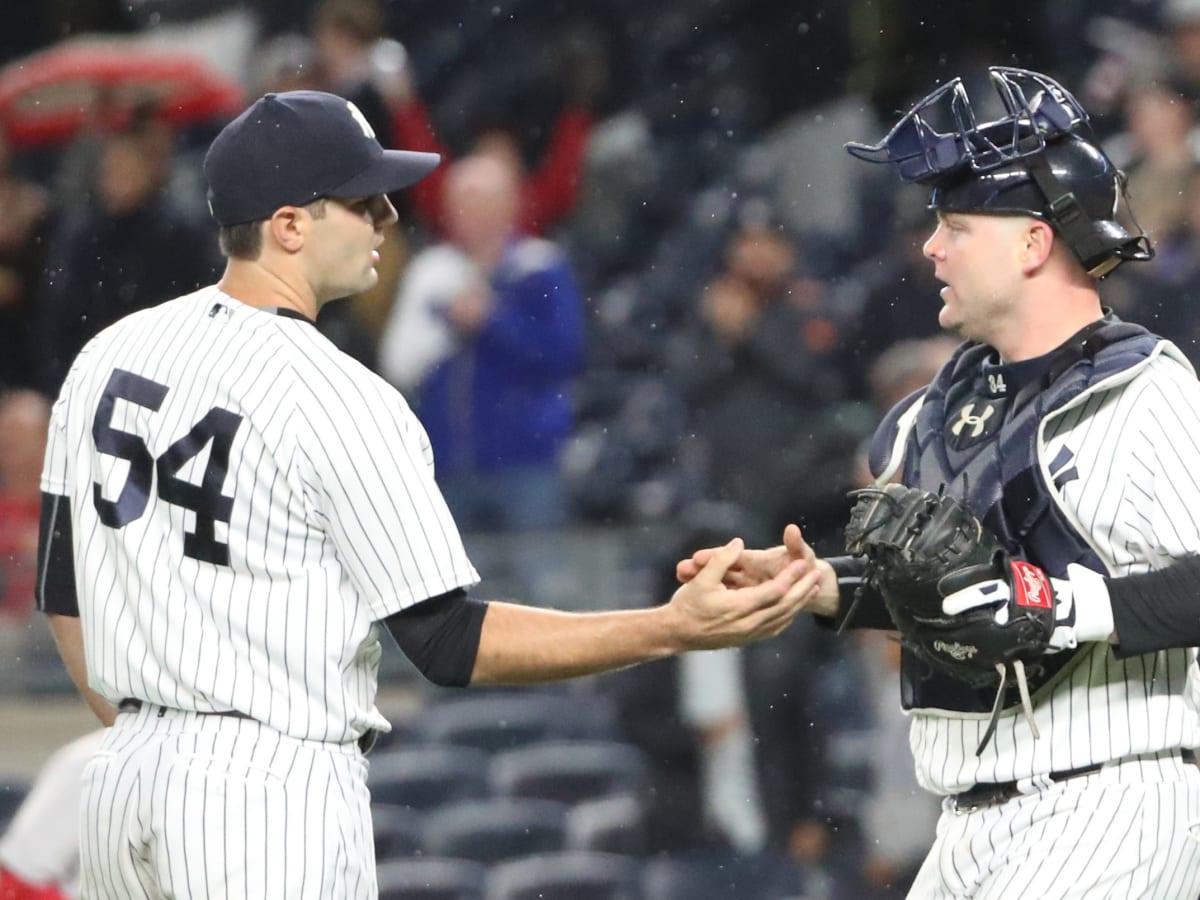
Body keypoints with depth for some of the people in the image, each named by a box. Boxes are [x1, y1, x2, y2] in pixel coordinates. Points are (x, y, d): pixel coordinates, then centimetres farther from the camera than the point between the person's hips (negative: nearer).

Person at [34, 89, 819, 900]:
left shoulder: (110, 355, 6)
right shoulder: (344, 403, -16)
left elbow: (65, 591, 14)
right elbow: (448, 643, -16)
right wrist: (672, 631, -18)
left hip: (127, 776, 8)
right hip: (272, 794, -8)